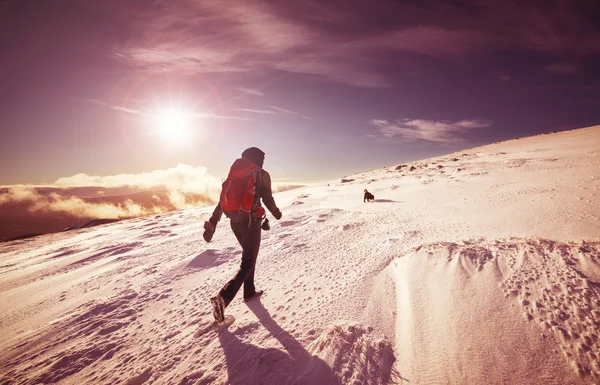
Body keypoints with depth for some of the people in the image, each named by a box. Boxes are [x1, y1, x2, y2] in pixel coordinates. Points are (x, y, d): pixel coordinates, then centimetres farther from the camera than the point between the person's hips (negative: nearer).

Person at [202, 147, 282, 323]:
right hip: (251, 222, -6)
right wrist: (276, 212, 13)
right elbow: (267, 199, -8)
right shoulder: (262, 175, -6)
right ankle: (223, 297, -17)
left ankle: (249, 292, 33)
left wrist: (212, 224, 5)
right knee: (247, 263, -1)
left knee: (248, 256, 24)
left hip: (235, 222, 7)